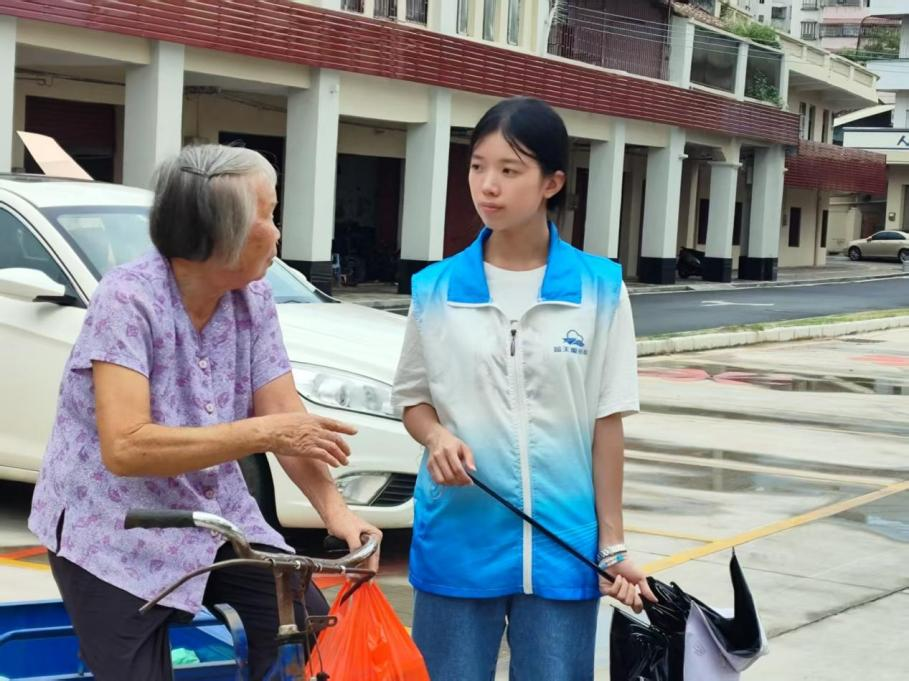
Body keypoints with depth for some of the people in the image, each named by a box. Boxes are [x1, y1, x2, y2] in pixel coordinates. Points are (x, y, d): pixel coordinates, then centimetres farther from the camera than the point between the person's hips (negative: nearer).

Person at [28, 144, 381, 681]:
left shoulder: (254, 299, -2)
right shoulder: (128, 300, -21)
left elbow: (286, 417, -6)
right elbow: (124, 448, -30)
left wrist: (333, 507, -23)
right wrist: (262, 433, -31)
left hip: (214, 517, 5)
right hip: (114, 532, -5)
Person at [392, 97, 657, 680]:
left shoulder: (600, 290, -2)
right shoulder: (436, 289, 0)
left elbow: (607, 423, 1)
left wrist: (612, 545, 0)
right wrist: (438, 437, -11)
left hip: (561, 544, -1)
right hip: (457, 540, 1)